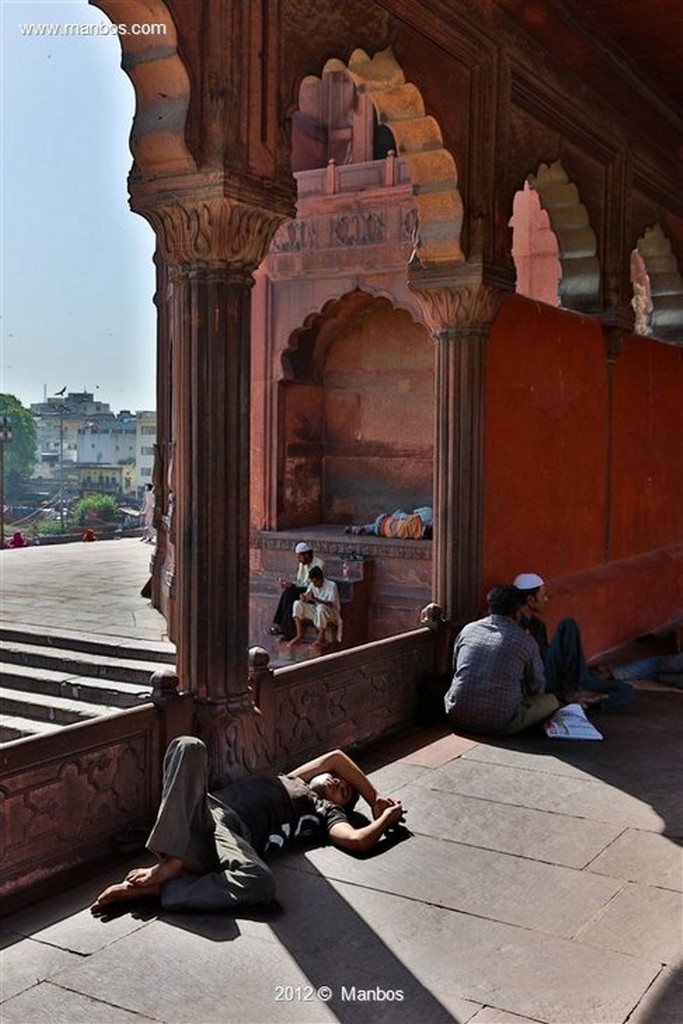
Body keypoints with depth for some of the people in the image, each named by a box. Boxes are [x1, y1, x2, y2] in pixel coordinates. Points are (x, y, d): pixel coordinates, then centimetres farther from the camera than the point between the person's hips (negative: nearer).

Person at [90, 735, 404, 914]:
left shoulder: (325, 813, 20)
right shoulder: (290, 782, 35)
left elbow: (358, 841, 0)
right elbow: (337, 757, 34)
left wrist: (384, 814, 16)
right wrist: (375, 798, 31)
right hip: (204, 810, 4)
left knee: (261, 883, -41)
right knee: (189, 747, -23)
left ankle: (155, 889, -26)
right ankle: (171, 861, -32)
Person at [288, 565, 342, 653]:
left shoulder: (331, 585, -17)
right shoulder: (312, 585, 1)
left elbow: (330, 604, -28)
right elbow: (306, 601, 2)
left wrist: (314, 599, -41)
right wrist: (303, 598, -24)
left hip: (332, 614, -6)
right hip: (317, 611, 6)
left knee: (321, 607, -40)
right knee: (297, 604, -14)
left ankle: (321, 639, -29)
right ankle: (299, 637, -15)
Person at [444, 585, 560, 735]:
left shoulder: (467, 630, 8)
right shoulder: (525, 641, -1)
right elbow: (537, 687, 13)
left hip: (458, 718, 3)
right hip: (500, 723, -3)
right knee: (551, 700, 17)